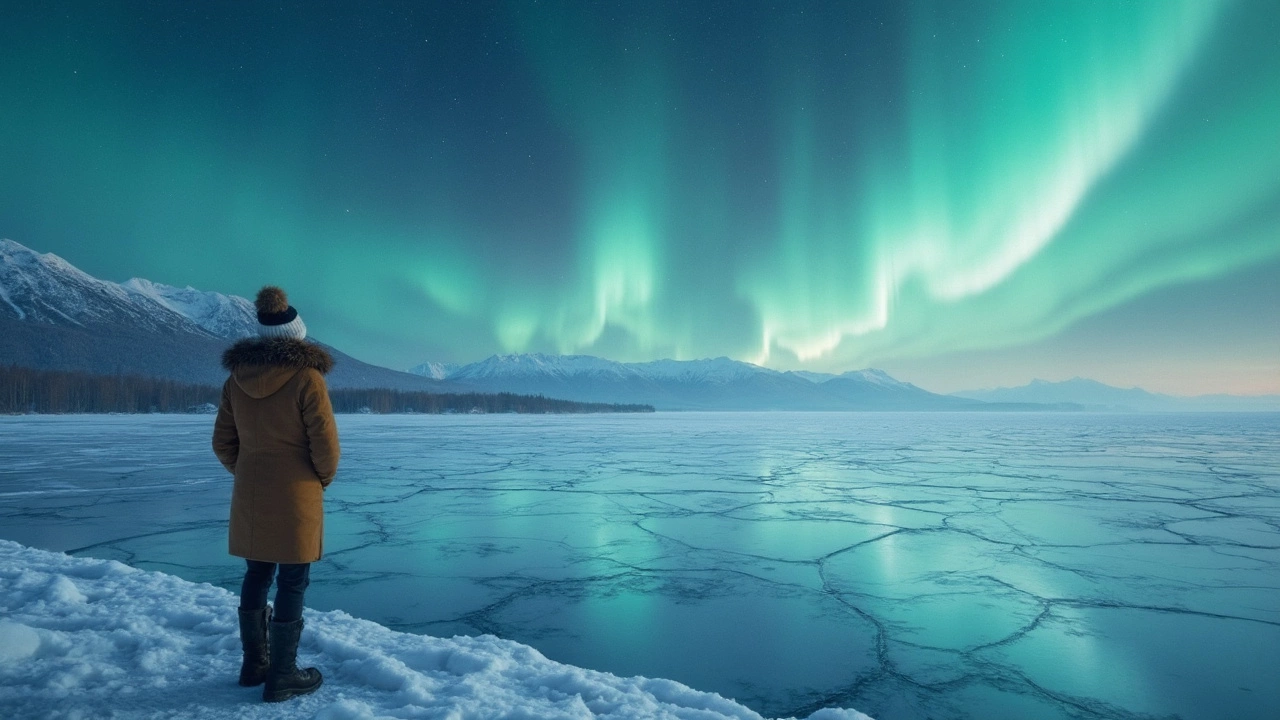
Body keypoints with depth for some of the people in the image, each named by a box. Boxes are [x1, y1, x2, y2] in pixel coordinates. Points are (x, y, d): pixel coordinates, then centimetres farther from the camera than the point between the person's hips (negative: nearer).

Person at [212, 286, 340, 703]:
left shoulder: (237, 377, 2)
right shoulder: (306, 377, -17)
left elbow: (223, 442, 6)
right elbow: (325, 444, -16)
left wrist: (248, 476, 18)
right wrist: (323, 479, 3)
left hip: (249, 495, 6)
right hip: (295, 497, -6)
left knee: (256, 575, 19)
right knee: (293, 583, 5)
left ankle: (254, 663, 32)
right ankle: (282, 677, 14)